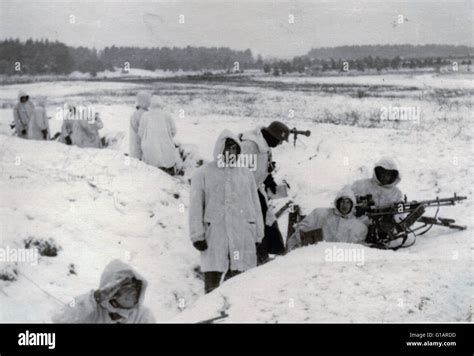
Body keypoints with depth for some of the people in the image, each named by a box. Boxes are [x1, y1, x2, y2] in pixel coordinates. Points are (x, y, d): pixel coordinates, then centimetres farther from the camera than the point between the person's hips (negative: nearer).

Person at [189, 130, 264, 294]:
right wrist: (197, 235, -7)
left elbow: (255, 205, 16)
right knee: (212, 279, -5)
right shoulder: (203, 174, 4)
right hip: (214, 236, -3)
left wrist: (258, 235, 11)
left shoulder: (245, 173, 14)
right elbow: (195, 206, 1)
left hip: (243, 236, 3)